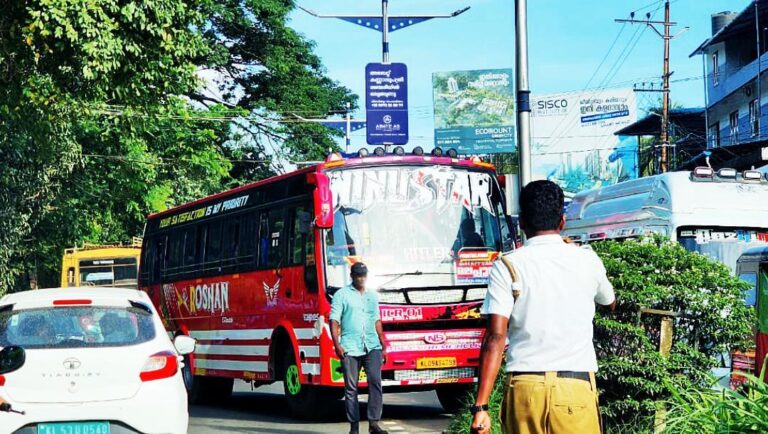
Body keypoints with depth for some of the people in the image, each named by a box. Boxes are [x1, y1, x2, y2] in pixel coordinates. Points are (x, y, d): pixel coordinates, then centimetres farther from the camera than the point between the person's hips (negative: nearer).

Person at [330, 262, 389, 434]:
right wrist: (337, 345, -12)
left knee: (375, 381, -13)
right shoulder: (341, 295, 5)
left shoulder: (372, 296, 19)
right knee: (351, 388, 0)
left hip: (372, 347, 3)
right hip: (350, 348, -3)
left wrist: (383, 346, 19)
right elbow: (334, 321, -1)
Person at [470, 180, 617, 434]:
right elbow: (610, 303, 30)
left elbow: (495, 338, -7)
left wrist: (480, 406, -8)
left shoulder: (507, 267, 1)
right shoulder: (587, 260, 7)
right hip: (576, 386, 0)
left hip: (523, 387, 0)